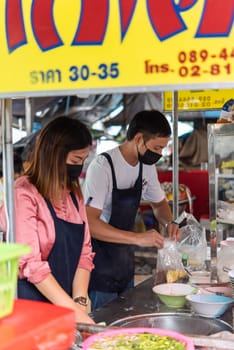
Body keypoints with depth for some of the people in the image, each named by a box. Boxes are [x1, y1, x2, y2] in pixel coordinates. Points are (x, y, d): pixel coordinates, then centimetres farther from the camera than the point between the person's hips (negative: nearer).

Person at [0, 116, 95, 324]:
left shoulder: (74, 195, 9)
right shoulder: (24, 195, -15)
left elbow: (84, 252, 6)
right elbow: (31, 264, -19)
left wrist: (80, 301, -8)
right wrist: (74, 310, -20)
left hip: (63, 307, 6)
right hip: (29, 309, -6)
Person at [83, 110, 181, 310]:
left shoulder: (147, 166, 1)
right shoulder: (103, 166, -23)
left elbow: (159, 202, 19)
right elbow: (89, 223, -30)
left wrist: (169, 222, -3)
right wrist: (138, 238, -34)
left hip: (125, 262, 8)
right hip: (101, 267, -7)